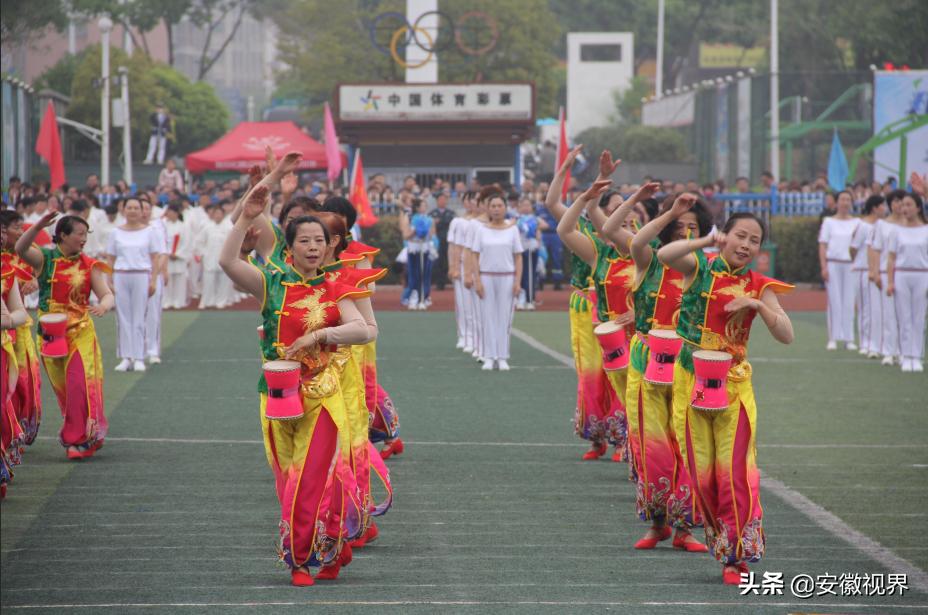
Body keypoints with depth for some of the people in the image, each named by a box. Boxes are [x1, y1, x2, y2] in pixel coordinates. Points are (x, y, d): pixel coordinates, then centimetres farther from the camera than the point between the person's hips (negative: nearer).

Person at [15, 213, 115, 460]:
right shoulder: (45, 258, 0)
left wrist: (103, 306, -30)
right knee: (61, 386, 8)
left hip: (80, 331, -1)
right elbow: (21, 249, -18)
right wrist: (38, 226, -33)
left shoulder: (89, 266, 0)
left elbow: (107, 295, -6)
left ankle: (82, 438, -8)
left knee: (80, 383, -12)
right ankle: (80, 433, 23)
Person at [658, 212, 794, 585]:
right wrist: (706, 242, -28)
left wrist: (758, 305, -14)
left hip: (734, 384, 0)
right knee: (701, 470, 4)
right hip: (692, 380, 0)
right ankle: (721, 543, 21)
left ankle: (736, 556, -3)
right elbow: (664, 255, -21)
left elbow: (786, 336, -3)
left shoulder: (758, 286, 6)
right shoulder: (700, 267, 1)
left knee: (735, 471, -8)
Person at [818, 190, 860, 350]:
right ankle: (833, 338, -1)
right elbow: (822, 245, 2)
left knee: (849, 302, -1)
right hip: (833, 263, -2)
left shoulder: (856, 223, 11)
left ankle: (849, 338, 3)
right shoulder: (829, 222, 6)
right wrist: (823, 267, -6)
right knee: (834, 302, -4)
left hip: (850, 264, 2)